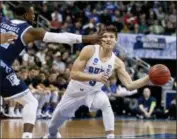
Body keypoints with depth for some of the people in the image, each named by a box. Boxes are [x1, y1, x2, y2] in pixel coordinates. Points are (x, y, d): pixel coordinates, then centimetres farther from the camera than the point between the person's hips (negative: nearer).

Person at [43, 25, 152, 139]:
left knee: (106, 104, -33)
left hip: (94, 92, 1)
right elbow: (73, 74, -27)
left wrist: (148, 78, -33)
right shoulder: (89, 50, -24)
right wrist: (95, 77, -40)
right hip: (76, 91, -1)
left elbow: (130, 85, -19)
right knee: (58, 116, 17)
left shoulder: (117, 62, -16)